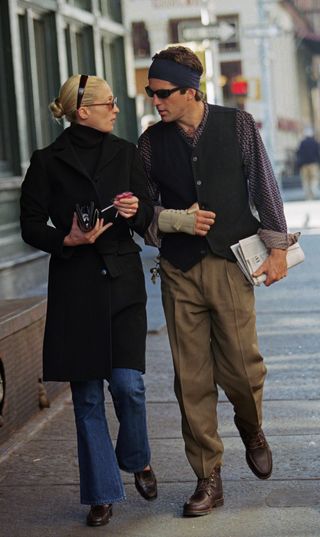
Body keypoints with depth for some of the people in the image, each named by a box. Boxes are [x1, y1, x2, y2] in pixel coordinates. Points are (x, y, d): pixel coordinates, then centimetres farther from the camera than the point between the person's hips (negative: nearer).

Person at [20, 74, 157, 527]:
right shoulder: (48, 162, -1)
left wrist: (136, 212, -12)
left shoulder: (126, 154, 8)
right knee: (87, 393, 2)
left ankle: (137, 460, 23)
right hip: (75, 287, -1)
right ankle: (103, 494, 14)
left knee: (127, 382, -7)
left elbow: (149, 218, 11)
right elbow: (31, 226, 1)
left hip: (123, 282, 2)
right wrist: (67, 240, -16)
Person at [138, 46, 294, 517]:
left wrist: (277, 247, 1)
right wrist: (179, 220, -10)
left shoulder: (237, 125, 1)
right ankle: (208, 480, 13)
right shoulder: (152, 142, 4)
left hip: (230, 264, -1)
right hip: (179, 271, 2)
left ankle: (251, 430, 32)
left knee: (241, 368, -3)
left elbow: (264, 186, 4)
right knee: (192, 380, 2)